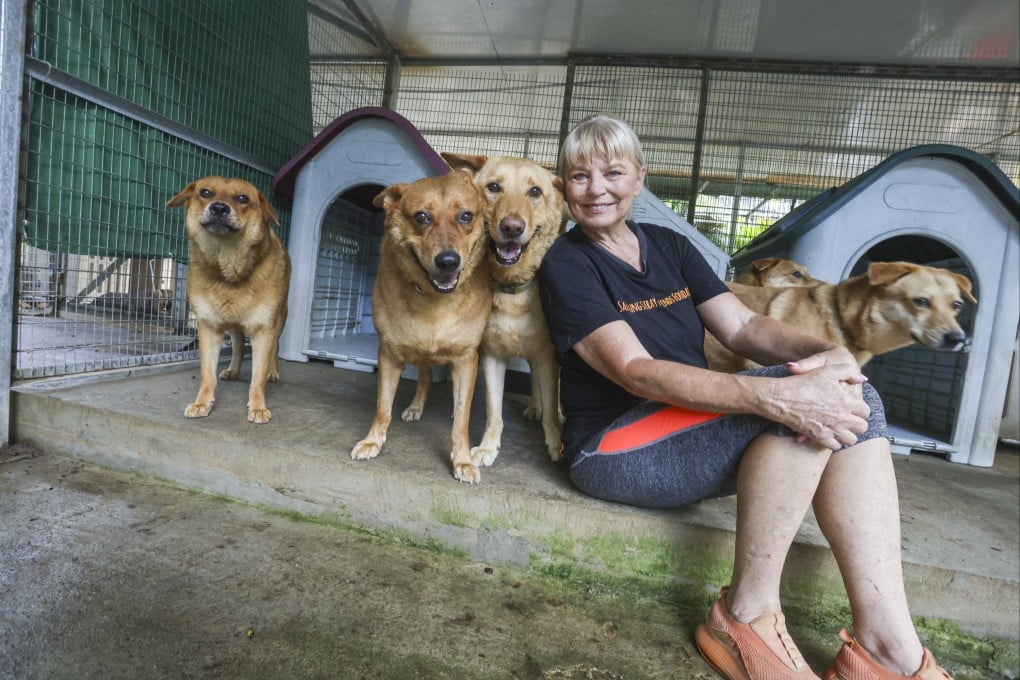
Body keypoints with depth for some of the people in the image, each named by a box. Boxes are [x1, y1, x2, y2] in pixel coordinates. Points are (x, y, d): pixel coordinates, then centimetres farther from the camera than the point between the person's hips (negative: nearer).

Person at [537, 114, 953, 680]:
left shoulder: (669, 246, 12)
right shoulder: (566, 265, -8)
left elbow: (743, 327, 4)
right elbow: (636, 372, -21)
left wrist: (832, 353, -16)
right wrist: (774, 395, -33)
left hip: (693, 431, 6)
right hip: (613, 450, -6)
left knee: (849, 400, -14)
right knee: (799, 406, -25)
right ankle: (746, 615, -11)